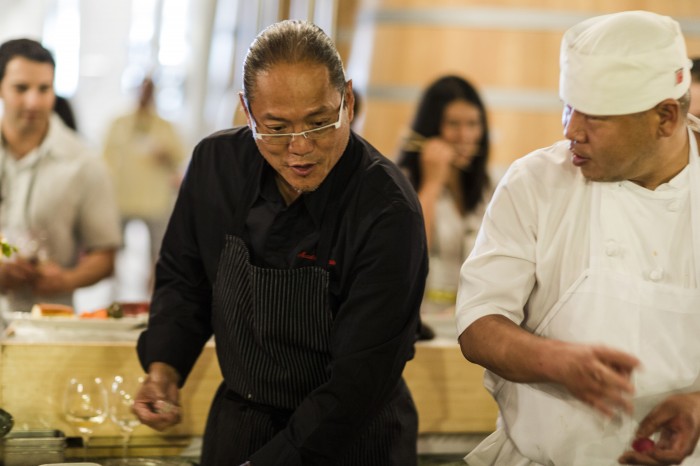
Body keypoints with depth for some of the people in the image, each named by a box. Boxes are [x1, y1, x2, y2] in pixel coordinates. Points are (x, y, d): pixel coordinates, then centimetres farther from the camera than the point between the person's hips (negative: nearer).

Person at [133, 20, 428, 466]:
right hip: (234, 425, 5)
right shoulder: (216, 162, -10)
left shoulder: (387, 210, -26)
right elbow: (183, 278, 7)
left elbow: (359, 380, -27)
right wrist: (164, 366, -10)